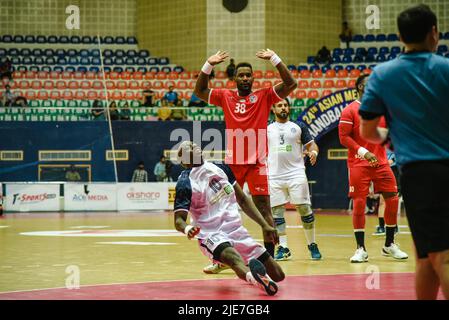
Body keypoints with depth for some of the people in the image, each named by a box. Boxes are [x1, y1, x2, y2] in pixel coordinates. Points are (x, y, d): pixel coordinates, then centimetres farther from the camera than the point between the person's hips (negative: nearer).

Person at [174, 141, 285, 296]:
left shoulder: (220, 167, 10)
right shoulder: (185, 182, -7)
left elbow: (242, 199, 17)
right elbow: (179, 219, -13)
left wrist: (264, 225, 9)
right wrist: (187, 229, -37)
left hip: (237, 230, 6)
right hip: (212, 236, -6)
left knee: (277, 275, 1)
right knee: (235, 259, -41)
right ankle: (253, 275, -72)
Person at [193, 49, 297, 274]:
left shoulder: (264, 97, 3)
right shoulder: (225, 97, 10)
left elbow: (291, 84, -6)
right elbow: (199, 91, 8)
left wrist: (274, 59, -12)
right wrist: (208, 65, -3)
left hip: (256, 162, -3)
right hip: (232, 163, 3)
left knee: (263, 209, -6)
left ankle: (269, 257, -3)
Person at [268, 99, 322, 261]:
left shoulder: (299, 126, 8)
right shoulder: (267, 129, 12)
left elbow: (311, 144, 8)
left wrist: (314, 152, -14)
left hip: (296, 173, -1)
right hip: (274, 176, 2)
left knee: (304, 209, -4)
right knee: (277, 212, 0)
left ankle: (312, 245, 7)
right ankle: (283, 248, 6)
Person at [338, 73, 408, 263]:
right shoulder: (350, 110, -3)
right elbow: (344, 137, -10)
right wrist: (363, 152, -19)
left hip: (380, 161, 5)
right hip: (358, 163, -5)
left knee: (393, 199, 1)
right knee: (359, 204, -6)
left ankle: (389, 245, 14)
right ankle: (361, 249, 2)